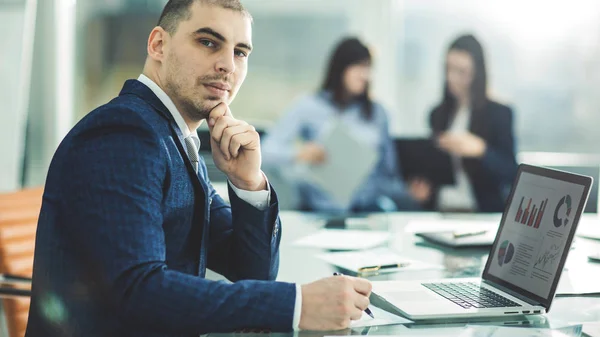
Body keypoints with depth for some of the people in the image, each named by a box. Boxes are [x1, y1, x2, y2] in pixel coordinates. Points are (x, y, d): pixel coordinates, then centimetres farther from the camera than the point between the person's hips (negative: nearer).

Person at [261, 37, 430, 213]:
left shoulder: (377, 113, 16)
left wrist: (408, 195, -4)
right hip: (322, 209, -3)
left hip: (368, 207, 3)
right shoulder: (308, 108, 5)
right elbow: (267, 151, -2)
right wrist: (299, 154, -22)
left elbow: (386, 172, 16)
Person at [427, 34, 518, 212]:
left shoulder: (499, 113, -1)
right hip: (442, 209, 4)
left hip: (483, 211, -4)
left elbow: (510, 173, -7)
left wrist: (479, 149, -23)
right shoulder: (438, 115, 12)